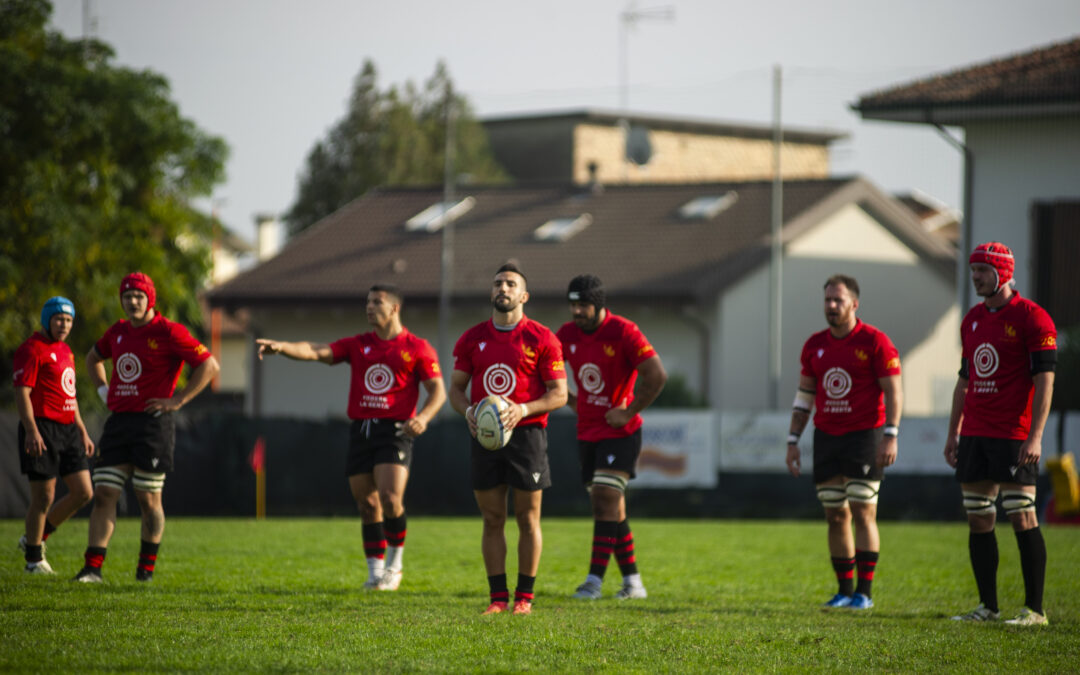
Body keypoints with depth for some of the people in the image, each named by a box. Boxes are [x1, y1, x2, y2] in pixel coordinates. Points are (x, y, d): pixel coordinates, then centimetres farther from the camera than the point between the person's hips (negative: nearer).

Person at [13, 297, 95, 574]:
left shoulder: (65, 351, 19)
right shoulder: (32, 349, -9)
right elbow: (21, 392, -16)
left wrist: (83, 432, 24)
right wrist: (31, 431, -25)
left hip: (67, 429, 9)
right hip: (42, 430, -9)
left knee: (83, 492, 5)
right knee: (44, 497, -5)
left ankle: (35, 537, 20)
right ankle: (34, 558, 9)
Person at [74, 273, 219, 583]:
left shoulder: (168, 332, -7)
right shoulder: (118, 331, 13)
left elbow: (209, 365, -9)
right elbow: (93, 358, 34)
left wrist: (178, 400, -11)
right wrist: (104, 391, 18)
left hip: (152, 425, -6)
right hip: (118, 423, 6)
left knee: (149, 499, 1)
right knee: (104, 495, -2)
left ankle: (147, 566, 15)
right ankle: (93, 568, -3)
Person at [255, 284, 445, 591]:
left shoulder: (417, 348, 2)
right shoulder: (357, 345, 13)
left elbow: (438, 390, 1)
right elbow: (316, 352, 2)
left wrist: (423, 417, -18)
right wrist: (282, 347, -16)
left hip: (395, 431, -4)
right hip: (360, 430, 4)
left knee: (390, 499, -18)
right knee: (367, 505, 4)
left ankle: (395, 562, 2)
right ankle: (376, 572, 12)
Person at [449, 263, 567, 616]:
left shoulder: (541, 339, -2)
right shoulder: (472, 338, 8)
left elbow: (559, 393, -4)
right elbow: (456, 387, 12)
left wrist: (523, 410, -19)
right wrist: (467, 410, -9)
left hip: (526, 432, -3)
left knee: (527, 518, 0)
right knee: (492, 519, 5)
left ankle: (524, 597, 7)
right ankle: (498, 596, 10)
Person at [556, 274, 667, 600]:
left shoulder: (624, 332, -14)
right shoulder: (567, 334, 3)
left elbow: (657, 375, -19)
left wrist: (629, 412, -16)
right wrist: (572, 402, 9)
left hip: (619, 431, -6)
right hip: (587, 433, 6)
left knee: (606, 500, -15)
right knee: (611, 508, 8)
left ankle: (595, 580, -17)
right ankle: (632, 581, 14)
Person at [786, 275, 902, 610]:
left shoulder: (874, 342, -6)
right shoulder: (815, 345, 11)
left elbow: (893, 393, -7)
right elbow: (804, 395, 17)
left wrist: (890, 436, -16)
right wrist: (793, 441, 11)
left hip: (864, 435, -5)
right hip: (826, 437, 5)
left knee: (863, 512, -7)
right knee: (835, 515, 5)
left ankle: (864, 591, -3)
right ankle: (844, 590, 12)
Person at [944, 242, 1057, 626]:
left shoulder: (1031, 317, -7)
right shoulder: (972, 320, 15)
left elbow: (1044, 380, -11)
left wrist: (1035, 436, -18)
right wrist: (953, 432, 17)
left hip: (1013, 437, -7)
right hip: (974, 435, 7)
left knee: (1022, 519, -7)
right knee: (978, 520, 7)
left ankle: (1034, 609, -3)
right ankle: (988, 607, 13)